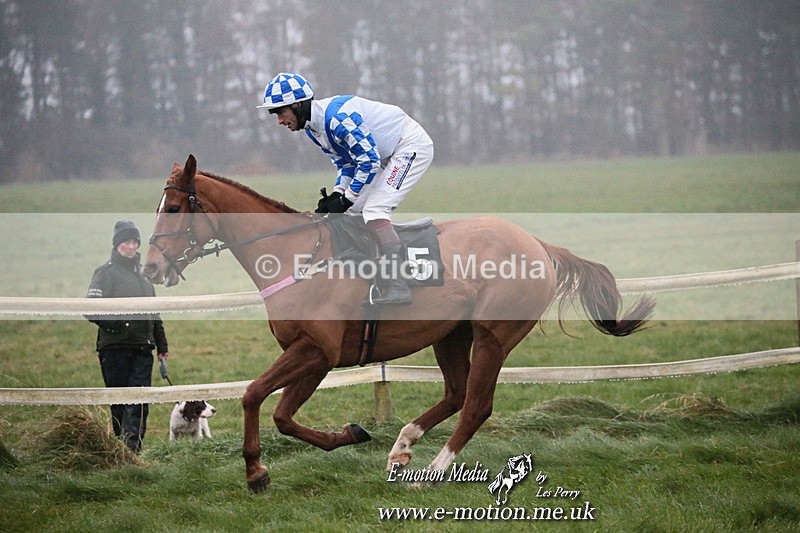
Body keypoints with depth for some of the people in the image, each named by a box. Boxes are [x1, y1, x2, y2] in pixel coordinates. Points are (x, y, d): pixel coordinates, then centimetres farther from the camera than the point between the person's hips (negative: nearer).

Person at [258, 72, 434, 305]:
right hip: (388, 155, 11)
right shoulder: (313, 126, 3)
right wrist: (336, 195, -5)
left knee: (374, 209, -21)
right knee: (355, 211, 8)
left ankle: (397, 289, -26)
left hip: (412, 145, -11)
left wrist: (345, 200, -22)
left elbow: (369, 160, -27)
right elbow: (346, 163, 11)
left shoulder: (337, 118, -29)